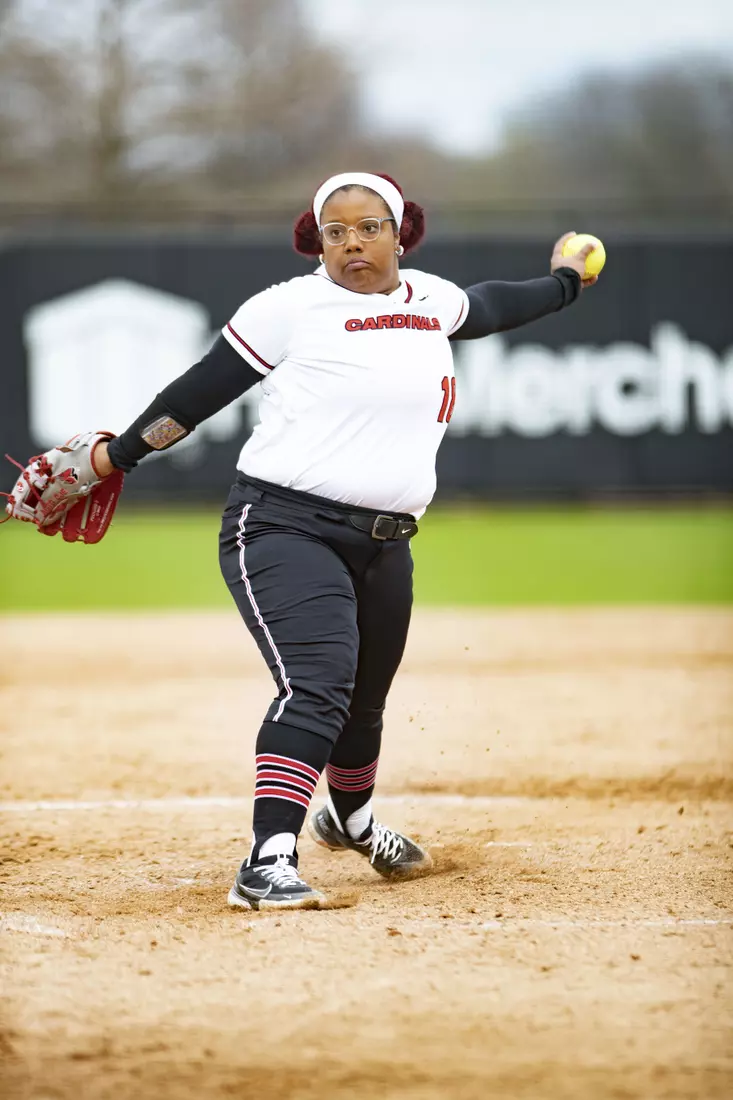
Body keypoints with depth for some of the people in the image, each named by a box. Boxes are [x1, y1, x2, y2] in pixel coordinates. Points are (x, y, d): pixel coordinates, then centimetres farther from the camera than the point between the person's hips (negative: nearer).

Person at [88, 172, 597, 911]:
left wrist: (562, 282, 50)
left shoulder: (430, 300, 13)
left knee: (364, 702, 18)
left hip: (382, 545, 6)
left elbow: (490, 307, 35)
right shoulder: (292, 307, -5)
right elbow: (202, 389, -1)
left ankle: (350, 820, 49)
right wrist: (119, 455, -1)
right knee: (316, 688, -25)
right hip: (283, 528, -6)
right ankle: (268, 865, -31)